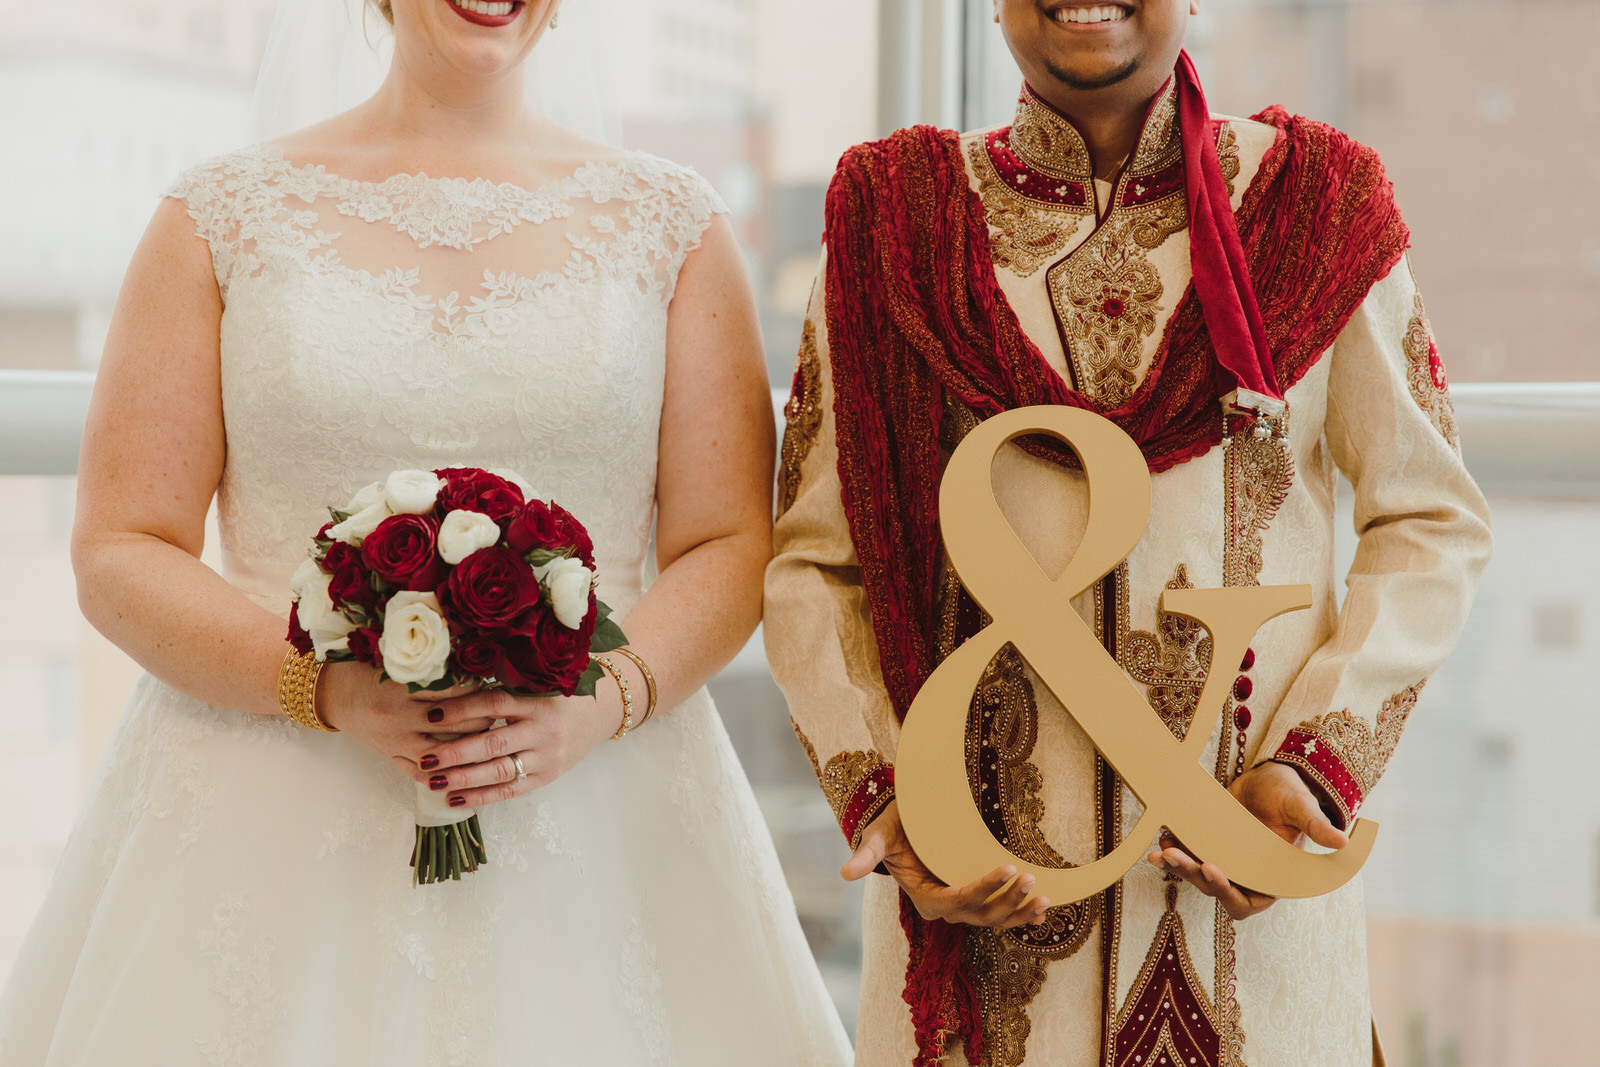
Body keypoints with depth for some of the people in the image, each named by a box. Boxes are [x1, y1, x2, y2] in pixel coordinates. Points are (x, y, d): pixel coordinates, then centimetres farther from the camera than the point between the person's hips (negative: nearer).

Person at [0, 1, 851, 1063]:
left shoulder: (669, 220, 8)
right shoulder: (228, 214, 5)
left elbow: (732, 548, 4)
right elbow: (118, 556, 2)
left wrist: (601, 701, -15)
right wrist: (326, 684, -15)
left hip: (587, 808, 1)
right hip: (271, 819, 0)